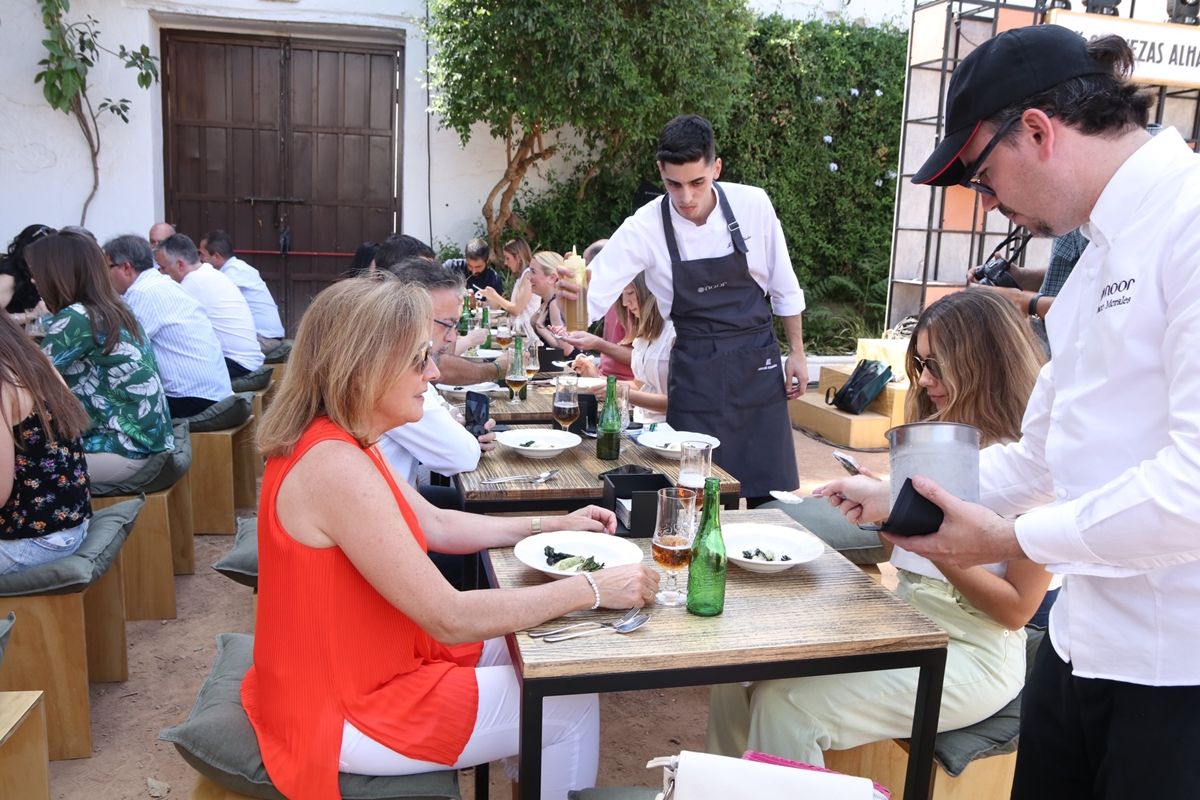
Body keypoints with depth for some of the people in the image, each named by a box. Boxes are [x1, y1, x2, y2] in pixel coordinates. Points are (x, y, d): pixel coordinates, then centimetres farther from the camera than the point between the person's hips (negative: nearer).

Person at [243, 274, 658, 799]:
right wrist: (593, 589, -23)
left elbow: (438, 526, 11)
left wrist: (552, 526, 6)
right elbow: (451, 618, -30)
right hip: (346, 714, -9)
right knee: (571, 704, 1)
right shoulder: (336, 467, -31)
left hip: (358, 667, 9)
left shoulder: (336, 443, 0)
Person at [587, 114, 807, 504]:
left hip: (757, 362, 2)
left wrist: (797, 353, 6)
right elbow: (592, 294, -14)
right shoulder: (644, 228, -12)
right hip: (695, 370, -1)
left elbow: (783, 288, 3)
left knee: (771, 490, 7)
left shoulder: (753, 205, -8)